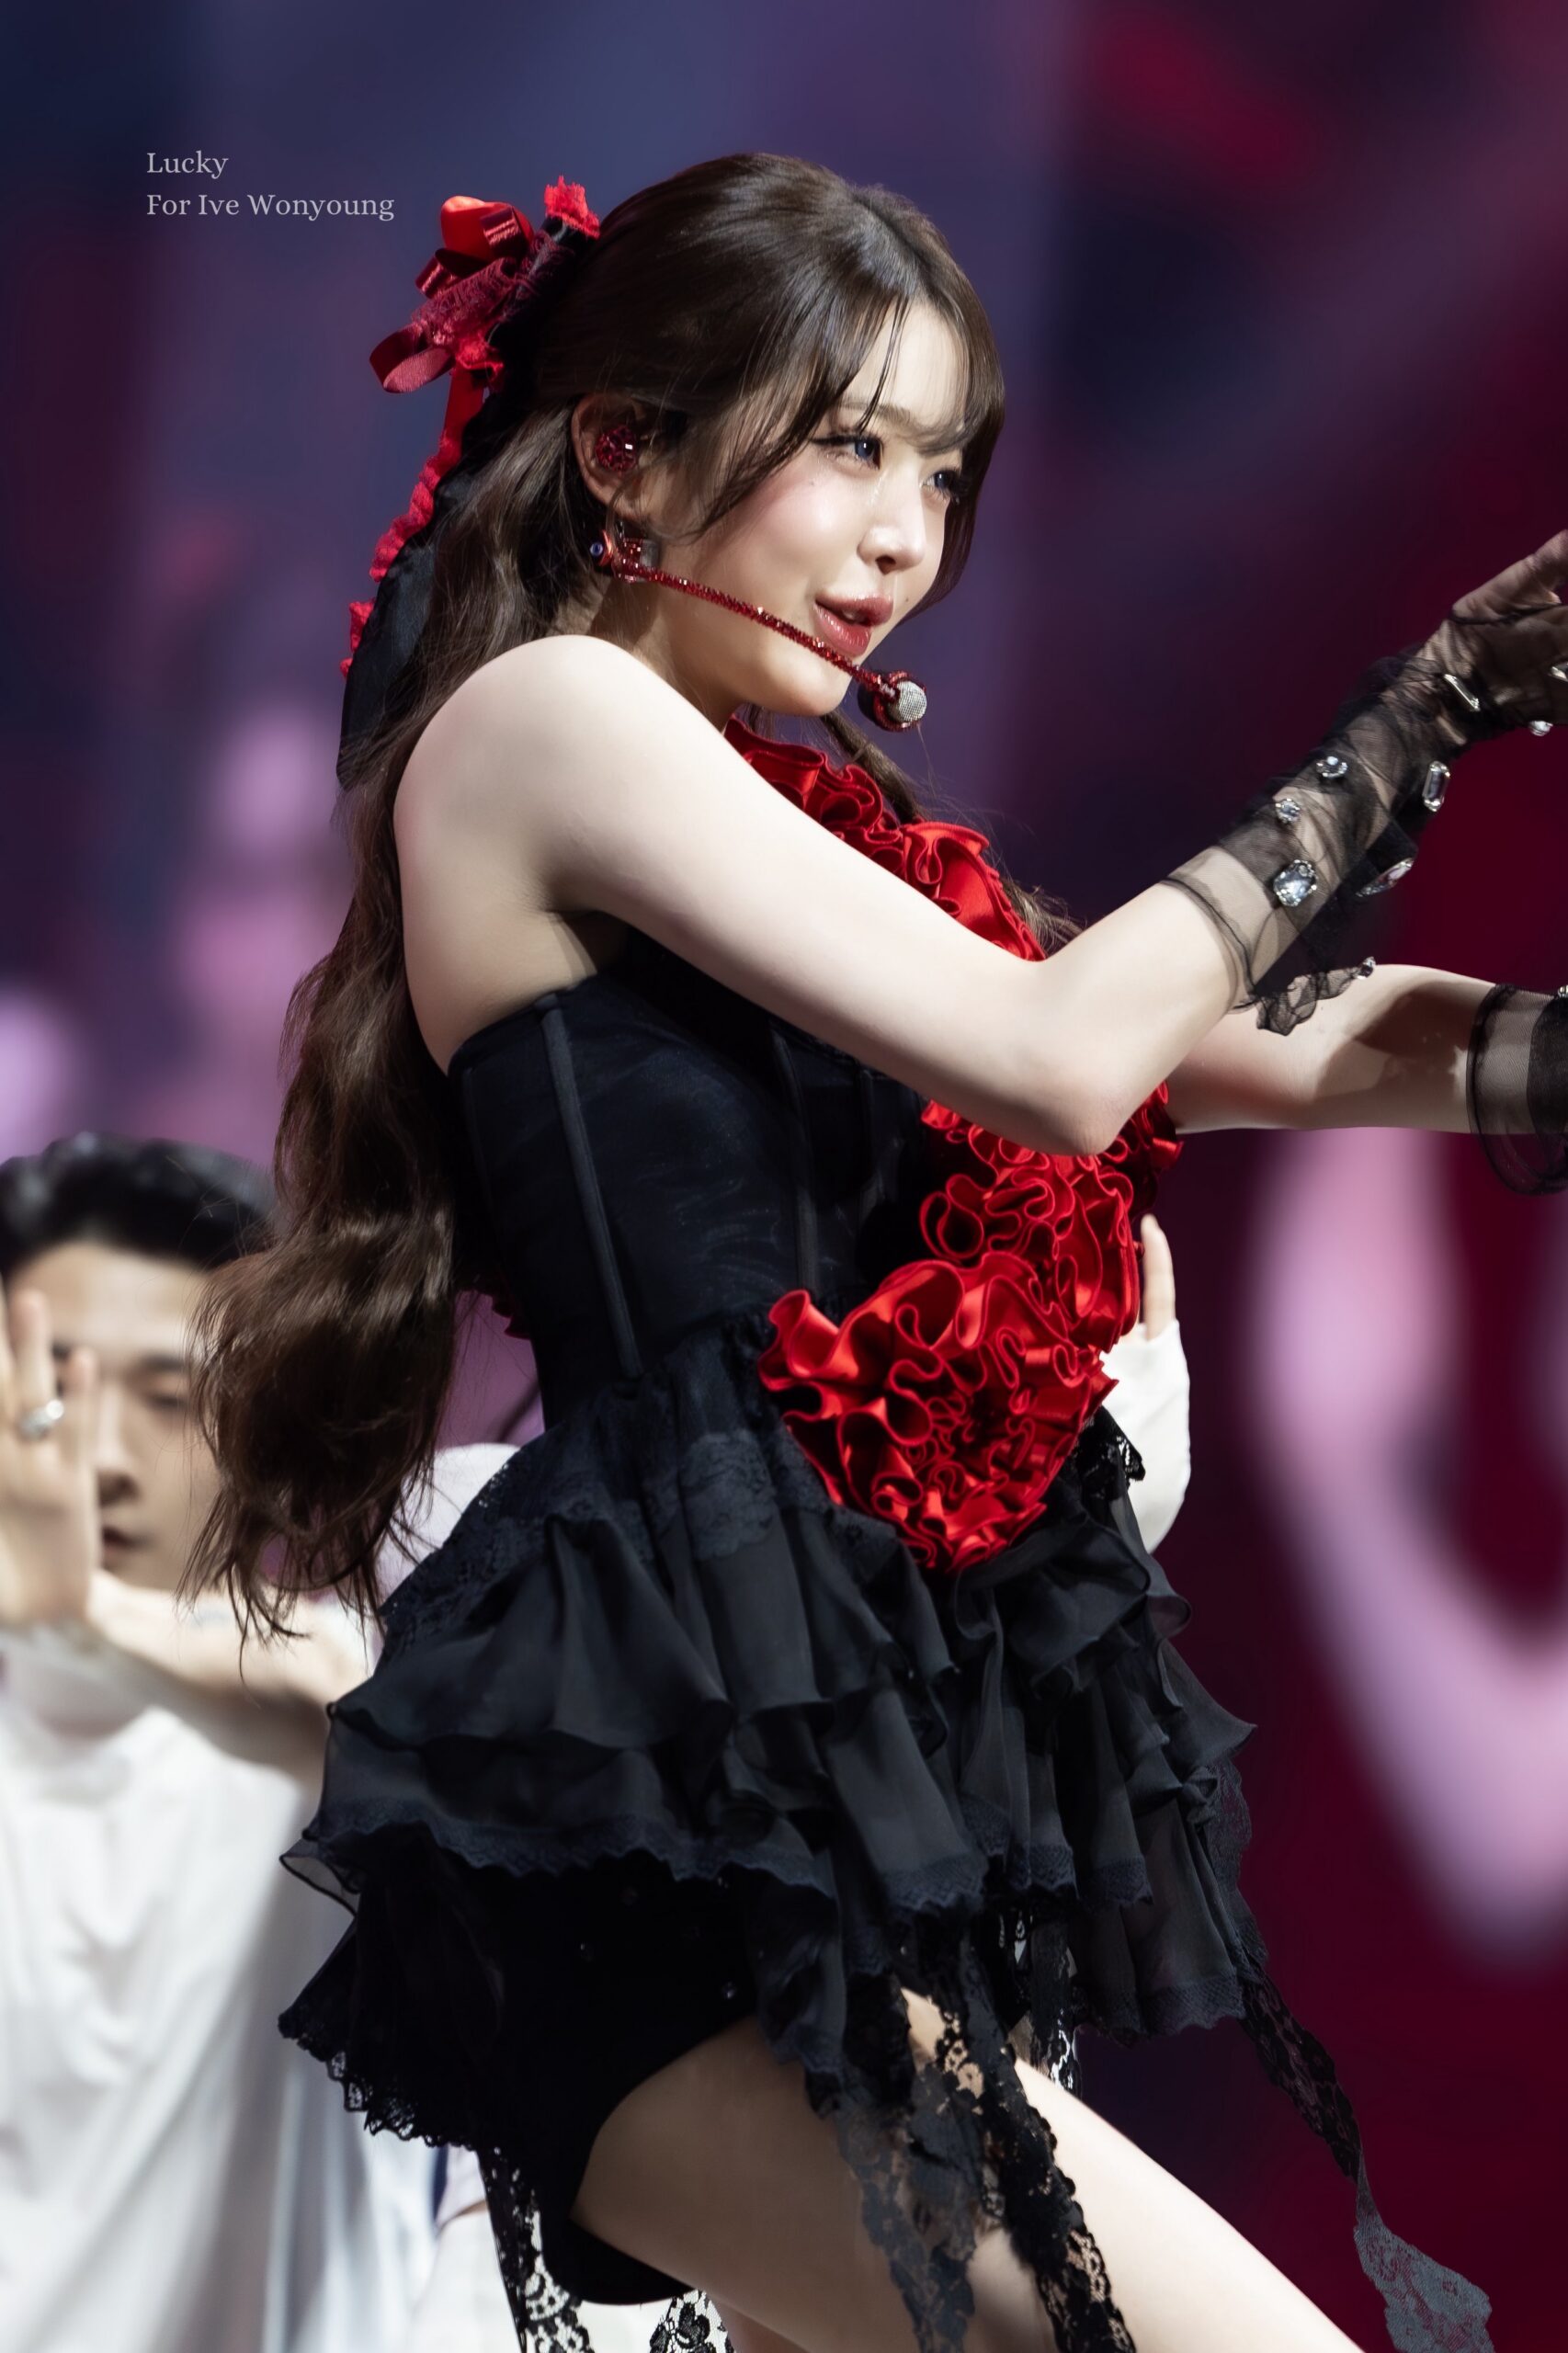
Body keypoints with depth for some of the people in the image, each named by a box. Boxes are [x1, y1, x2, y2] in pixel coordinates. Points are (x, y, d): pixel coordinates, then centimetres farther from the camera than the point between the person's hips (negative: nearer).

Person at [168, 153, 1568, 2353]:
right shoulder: (545, 718, -2)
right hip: (672, 1803, -9)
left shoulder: (802, 825, 23)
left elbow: (1288, 1056, 20)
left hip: (860, 1779, 9)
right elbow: (1058, 1061, -11)